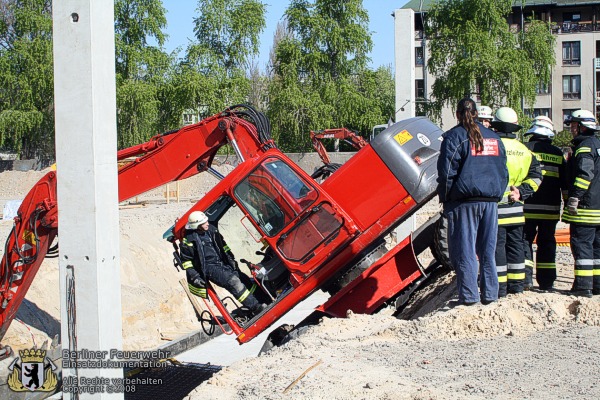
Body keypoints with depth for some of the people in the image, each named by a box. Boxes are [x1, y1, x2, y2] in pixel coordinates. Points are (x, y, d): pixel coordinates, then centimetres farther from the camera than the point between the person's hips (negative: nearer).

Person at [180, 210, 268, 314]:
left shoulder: (211, 230, 8)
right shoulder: (189, 239, -9)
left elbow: (223, 245, 22)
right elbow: (186, 261, -3)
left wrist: (231, 259, 13)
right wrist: (194, 276, -11)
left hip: (222, 263, 7)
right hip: (208, 268, -7)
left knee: (246, 281, -8)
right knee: (233, 281, -28)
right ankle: (256, 308, -30)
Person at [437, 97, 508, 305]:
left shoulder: (454, 137, -4)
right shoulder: (494, 137, 14)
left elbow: (447, 171, -8)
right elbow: (503, 171, 16)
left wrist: (445, 199, 1)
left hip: (464, 200, -5)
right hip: (490, 201, 5)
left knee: (464, 249, -2)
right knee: (487, 249, 10)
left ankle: (469, 295, -3)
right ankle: (489, 294, 12)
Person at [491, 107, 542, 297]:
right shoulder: (524, 151, 9)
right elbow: (536, 176, 6)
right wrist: (521, 192, 2)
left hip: (495, 205, -5)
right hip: (515, 207, 5)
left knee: (497, 245, -1)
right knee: (516, 244, 14)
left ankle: (499, 287, 0)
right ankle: (517, 284, 20)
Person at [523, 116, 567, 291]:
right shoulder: (557, 153, 8)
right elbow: (565, 181, 11)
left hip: (528, 207, -3)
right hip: (551, 208, 3)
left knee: (525, 240, 4)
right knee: (547, 243, 10)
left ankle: (525, 277, -7)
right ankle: (546, 282, 11)